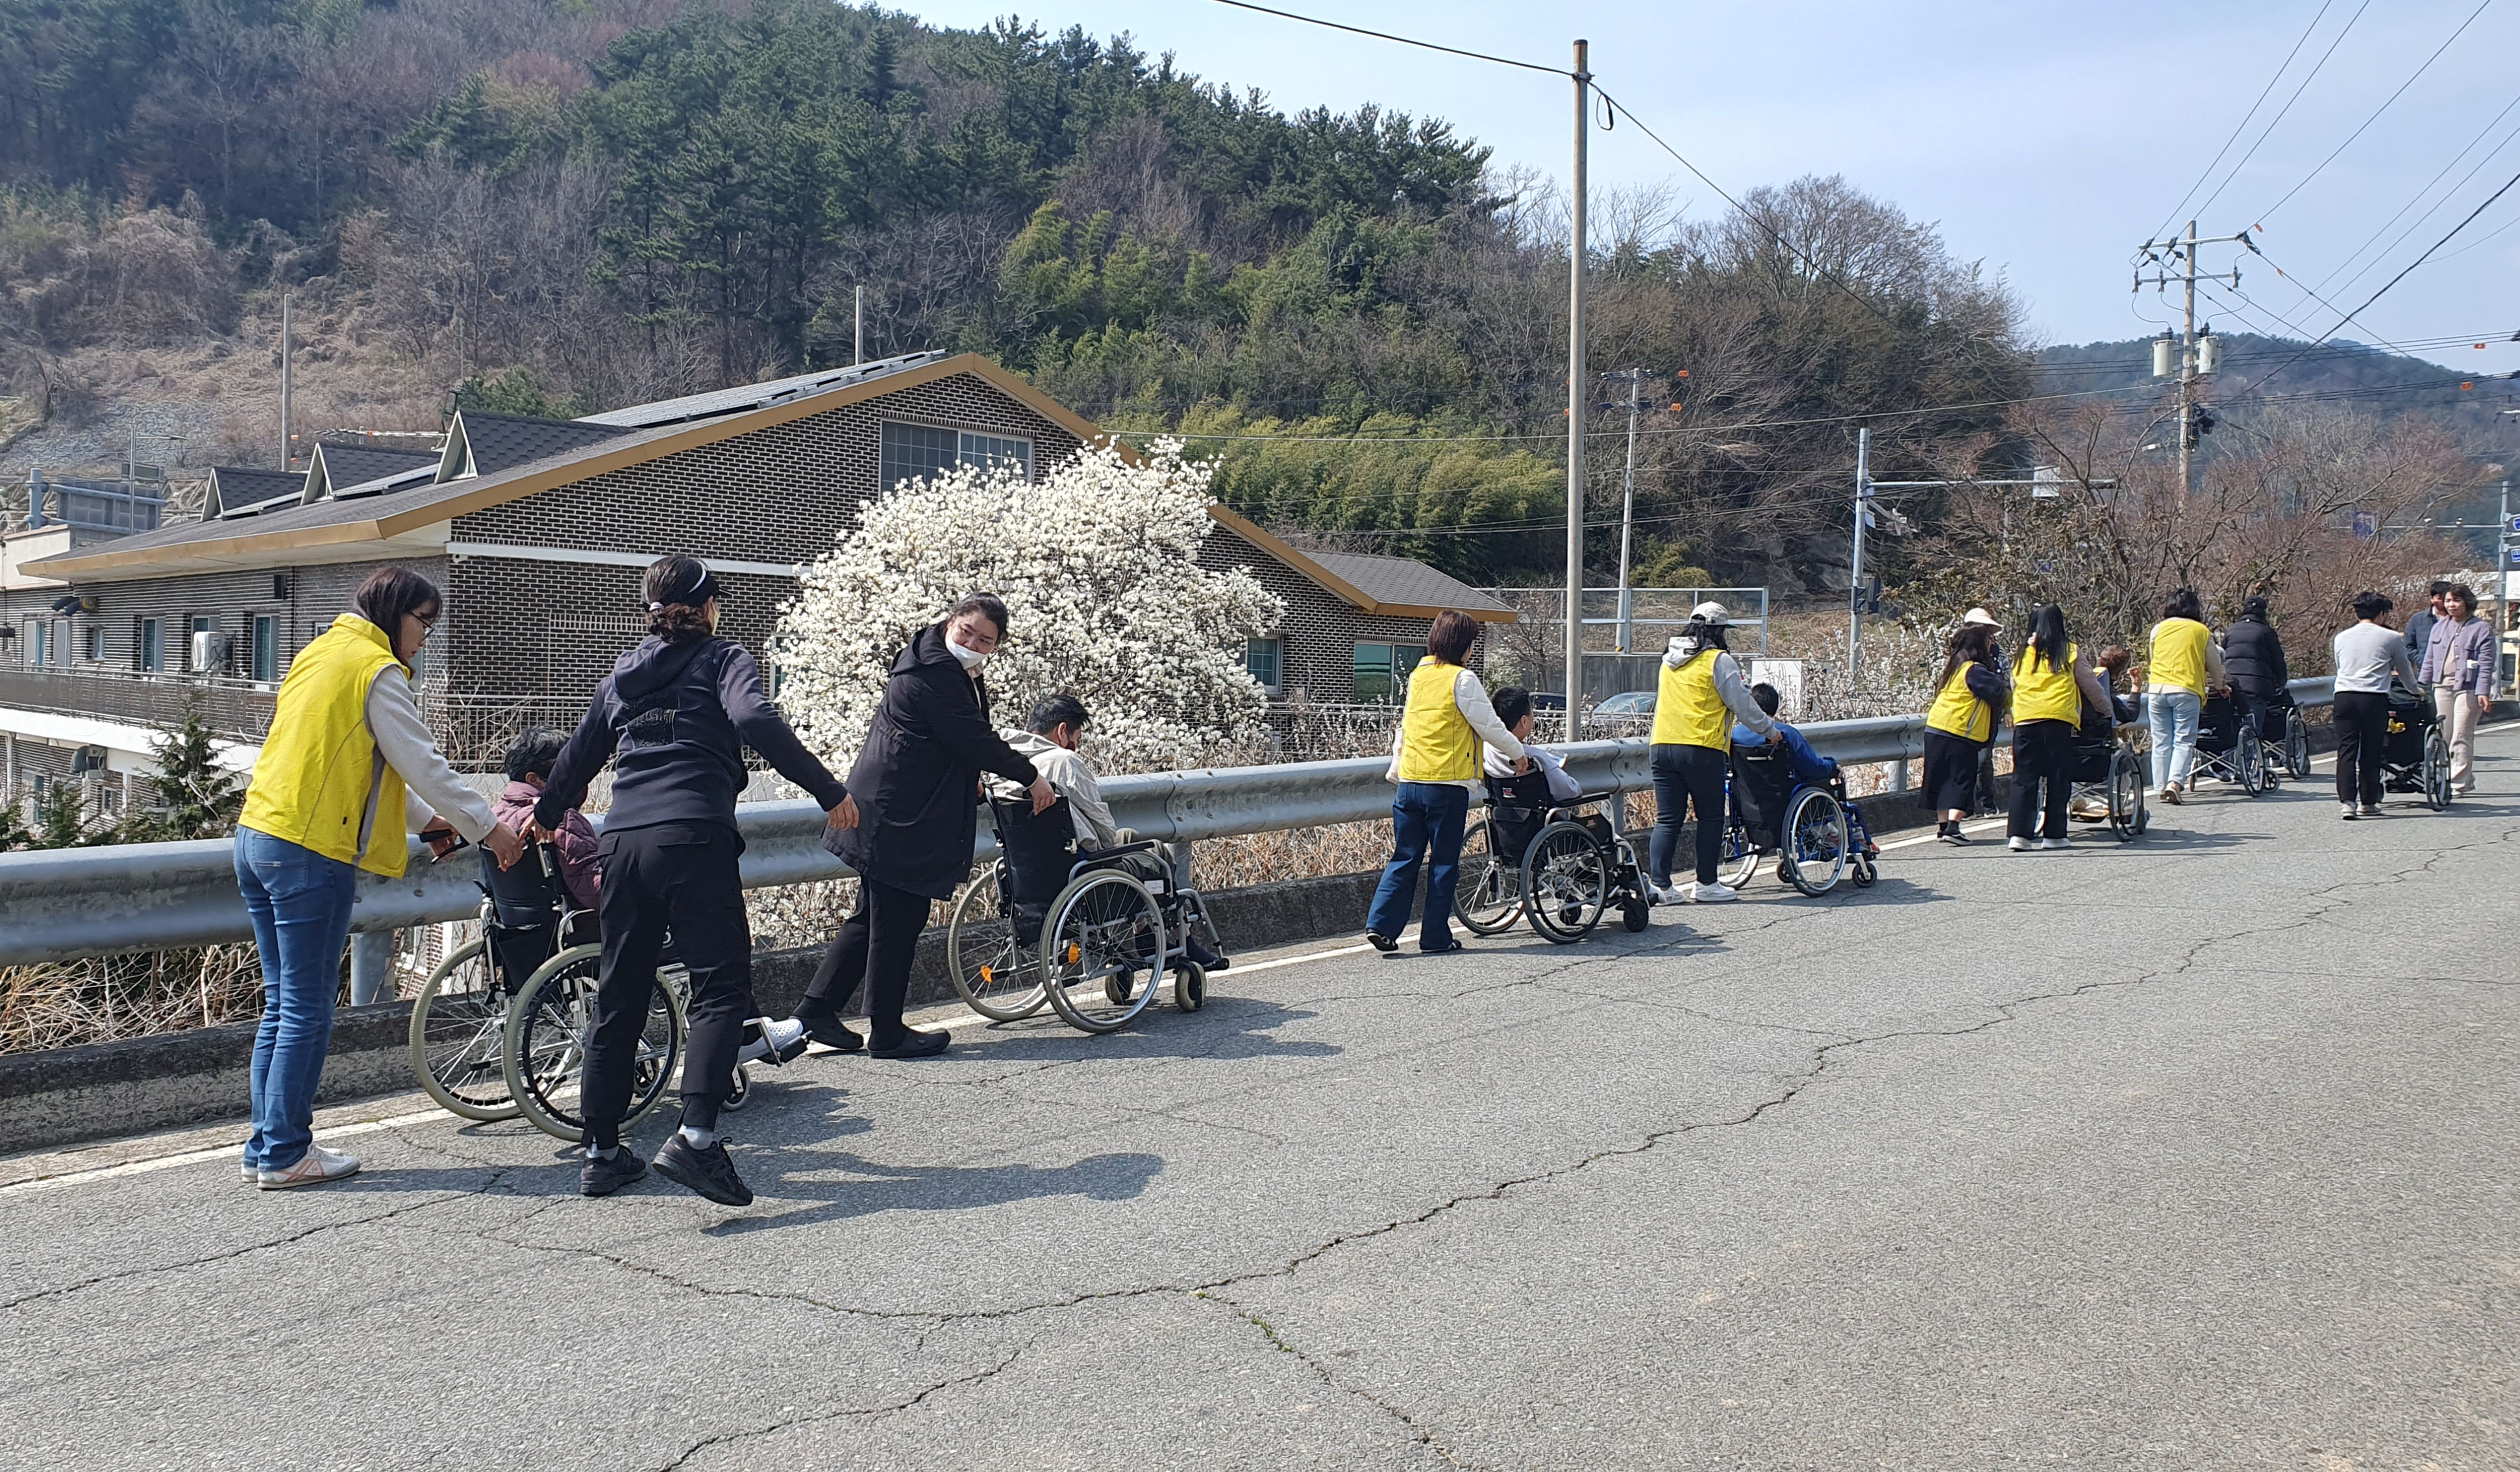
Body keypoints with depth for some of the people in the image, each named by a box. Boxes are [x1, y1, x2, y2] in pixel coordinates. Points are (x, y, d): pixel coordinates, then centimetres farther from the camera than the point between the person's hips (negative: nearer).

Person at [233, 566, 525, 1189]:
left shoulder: (319, 654, 19)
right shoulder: (377, 669, -9)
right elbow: (423, 764, -10)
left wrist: (423, 818, 25)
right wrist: (487, 826, -2)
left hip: (256, 838, 9)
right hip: (311, 854, -9)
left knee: (282, 1005, 14)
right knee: (307, 1011, -1)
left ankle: (265, 1147, 20)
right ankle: (285, 1155, 5)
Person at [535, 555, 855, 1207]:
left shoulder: (624, 671, 22)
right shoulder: (722, 658, 7)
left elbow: (580, 753, 30)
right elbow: (755, 719, -13)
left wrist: (547, 814, 48)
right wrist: (828, 790, -14)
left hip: (623, 843, 6)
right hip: (694, 840, -6)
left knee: (618, 999, 12)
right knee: (720, 988, -7)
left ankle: (602, 1152, 16)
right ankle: (696, 1136, -23)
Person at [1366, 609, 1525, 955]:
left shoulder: (1417, 675, 11)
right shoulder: (1462, 679, -9)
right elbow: (1490, 727, -5)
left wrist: (1395, 769, 29)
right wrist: (1518, 753, 11)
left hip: (1409, 783, 6)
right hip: (1448, 784, -6)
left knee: (1404, 858, 10)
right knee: (1443, 862, 4)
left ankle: (1380, 925, 2)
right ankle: (1435, 937, 9)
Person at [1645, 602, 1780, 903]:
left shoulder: (1669, 660, 16)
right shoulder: (1719, 660, -4)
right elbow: (1742, 704, -2)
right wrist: (1770, 731, 11)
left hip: (1662, 746, 6)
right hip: (1702, 749, -6)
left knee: (1666, 819, 6)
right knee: (1711, 817, 6)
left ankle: (1658, 884, 1)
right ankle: (1706, 885, 9)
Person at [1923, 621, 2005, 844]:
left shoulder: (1954, 663, 11)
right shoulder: (1974, 670, -14)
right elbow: (1997, 692, -17)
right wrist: (1997, 677, 4)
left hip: (1935, 728, 8)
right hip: (1960, 734, -8)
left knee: (1942, 779, 12)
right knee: (1962, 780, -4)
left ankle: (1943, 824, 17)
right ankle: (1953, 826, -13)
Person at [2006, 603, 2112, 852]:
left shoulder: (2023, 652, 15)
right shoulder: (2070, 651, 8)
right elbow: (2092, 687, 16)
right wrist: (2108, 709, 32)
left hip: (2024, 720, 2)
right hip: (2058, 720, -2)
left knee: (2023, 778, 2)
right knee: (2057, 778, 6)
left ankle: (2019, 835, -6)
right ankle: (2053, 835, 9)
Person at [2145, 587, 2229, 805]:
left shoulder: (2159, 628, 13)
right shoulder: (2202, 631, 10)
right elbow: (2215, 665, 19)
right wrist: (2220, 685, 38)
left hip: (2157, 689, 2)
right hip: (2186, 690, -2)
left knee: (2161, 742, 7)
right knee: (2184, 741, -2)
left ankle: (2161, 787, 6)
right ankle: (2175, 783, -20)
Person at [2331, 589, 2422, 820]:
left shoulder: (2341, 638, 18)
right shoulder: (2392, 638, 9)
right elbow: (2405, 671, 22)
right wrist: (2416, 689, 44)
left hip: (2343, 696, 2)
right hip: (2374, 698, -2)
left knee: (2346, 751, -1)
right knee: (2370, 752, 7)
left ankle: (2347, 801, -14)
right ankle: (2368, 802, 16)